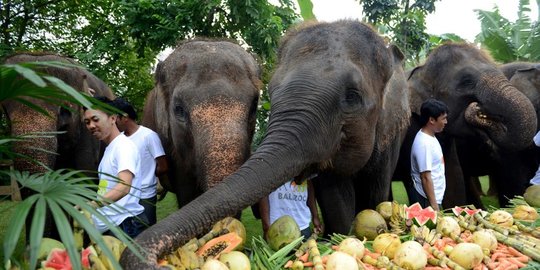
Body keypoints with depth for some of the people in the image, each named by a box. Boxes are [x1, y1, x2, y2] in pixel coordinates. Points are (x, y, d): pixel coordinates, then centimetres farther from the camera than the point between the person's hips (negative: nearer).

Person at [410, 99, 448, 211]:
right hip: (427, 201, -9)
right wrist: (434, 206, -21)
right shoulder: (424, 143, -23)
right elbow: (426, 178, -23)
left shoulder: (430, 137, 7)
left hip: (435, 197, 9)